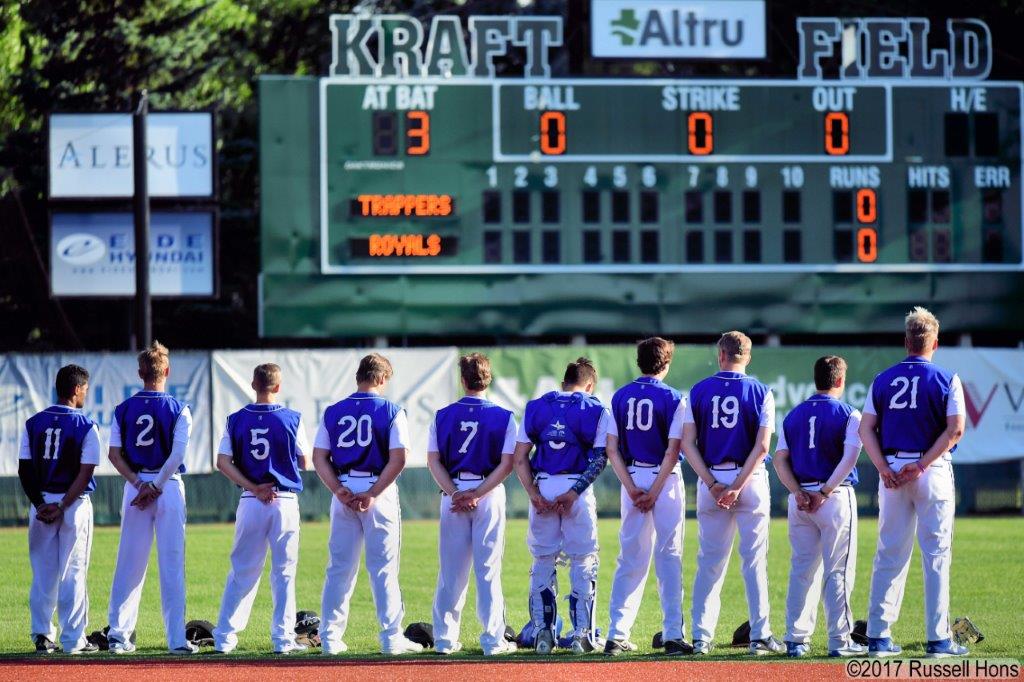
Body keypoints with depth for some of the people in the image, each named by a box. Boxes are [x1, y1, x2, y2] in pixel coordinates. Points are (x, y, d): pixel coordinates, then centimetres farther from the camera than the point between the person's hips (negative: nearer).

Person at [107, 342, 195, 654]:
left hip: (135, 486, 2)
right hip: (169, 488, -2)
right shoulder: (178, 410, -5)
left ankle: (118, 635, 4)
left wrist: (138, 484, -7)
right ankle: (176, 638, -2)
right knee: (172, 564, -1)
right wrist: (155, 487, -11)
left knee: (129, 563, 6)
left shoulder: (124, 410, 4)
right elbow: (177, 455, -14)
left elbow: (114, 455, -2)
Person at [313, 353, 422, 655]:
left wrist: (339, 491, -7)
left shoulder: (333, 412, 7)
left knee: (339, 568, 8)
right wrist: (373, 493, -12)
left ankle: (330, 637, 9)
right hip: (380, 492, -3)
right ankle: (391, 638, -1)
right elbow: (398, 458, -12)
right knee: (384, 569, 0)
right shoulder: (391, 411, -3)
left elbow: (319, 457, 1)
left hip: (343, 494, 3)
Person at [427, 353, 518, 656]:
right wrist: (478, 493, -12)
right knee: (489, 570, 0)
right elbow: (506, 463, -10)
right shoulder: (503, 417, -2)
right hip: (490, 495, -2)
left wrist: (454, 493, -9)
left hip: (452, 494, 2)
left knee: (451, 570, 7)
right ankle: (493, 639, -2)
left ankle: (445, 639, 9)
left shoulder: (443, 416, 3)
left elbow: (434, 460, -2)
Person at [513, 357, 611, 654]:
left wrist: (535, 495, -5)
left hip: (541, 488, 2)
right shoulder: (596, 410, 3)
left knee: (542, 562, 10)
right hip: (577, 488, -2)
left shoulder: (535, 407, 10)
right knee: (583, 563, 6)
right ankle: (582, 635, 2)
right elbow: (599, 458, -9)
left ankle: (543, 633, 6)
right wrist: (573, 493, -12)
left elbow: (519, 458, 2)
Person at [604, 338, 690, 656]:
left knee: (630, 558, 8)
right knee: (669, 557, 1)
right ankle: (673, 635, -3)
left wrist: (633, 489, -5)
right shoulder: (672, 398, -6)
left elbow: (612, 449, -1)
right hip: (665, 479, -3)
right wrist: (655, 492, -12)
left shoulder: (620, 397, 5)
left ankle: (617, 635, 3)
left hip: (631, 478, 3)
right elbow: (672, 450, -13)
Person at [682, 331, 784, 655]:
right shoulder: (760, 392, -1)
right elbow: (762, 446, -10)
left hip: (711, 479, 2)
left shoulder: (698, 391, 3)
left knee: (709, 561, 7)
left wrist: (713, 483, -8)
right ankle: (760, 636, -1)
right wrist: (738, 487, -12)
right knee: (754, 559, 2)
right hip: (750, 479, -2)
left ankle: (701, 637, 3)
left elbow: (687, 444, -3)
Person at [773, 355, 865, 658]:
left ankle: (796, 639, 8)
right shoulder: (848, 414, -4)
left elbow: (780, 459, 3)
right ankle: (839, 640, -3)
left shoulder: (794, 415, 10)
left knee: (802, 569, 10)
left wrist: (799, 493, -7)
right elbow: (849, 457, -16)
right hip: (837, 497, -4)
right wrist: (824, 492, -16)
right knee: (838, 570, -1)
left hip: (799, 498, 4)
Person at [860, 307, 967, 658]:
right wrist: (922, 464, -13)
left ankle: (878, 636, 5)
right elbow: (955, 429, -13)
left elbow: (866, 428, 0)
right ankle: (938, 639, -3)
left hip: (891, 472, 3)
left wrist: (885, 468, -7)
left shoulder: (883, 380, 7)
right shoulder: (946, 380, -3)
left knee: (889, 554, 8)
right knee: (936, 555, 0)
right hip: (933, 472, -3)